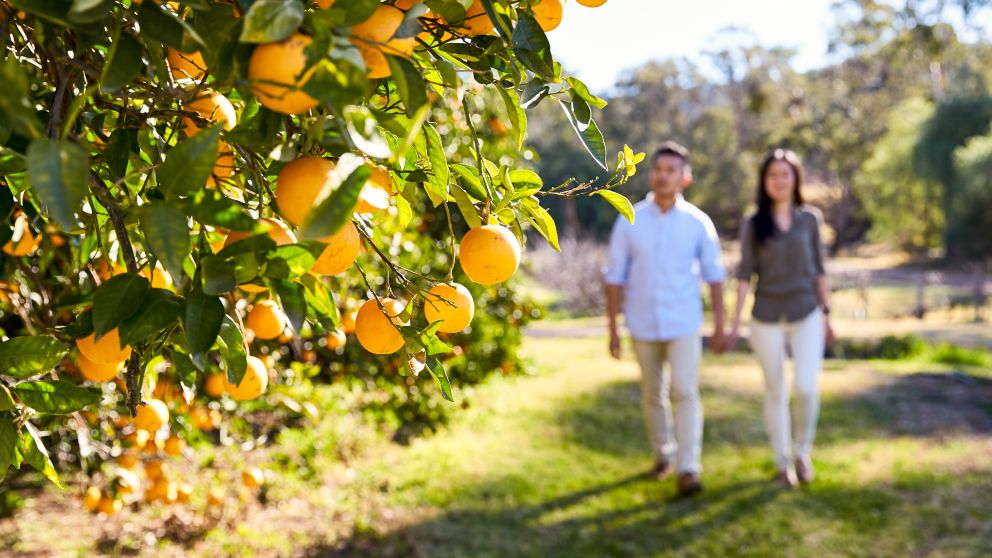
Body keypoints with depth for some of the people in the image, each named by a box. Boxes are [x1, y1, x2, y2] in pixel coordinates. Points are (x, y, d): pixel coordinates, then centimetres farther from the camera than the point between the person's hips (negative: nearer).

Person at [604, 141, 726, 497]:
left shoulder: (698, 223, -5)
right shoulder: (629, 222, -5)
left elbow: (714, 275, 3)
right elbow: (615, 277, -2)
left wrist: (719, 324, 2)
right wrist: (613, 329, -3)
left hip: (684, 324, -1)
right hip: (643, 324, 2)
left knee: (685, 392, -10)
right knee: (652, 395, 13)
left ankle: (688, 470, -8)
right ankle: (663, 454, 33)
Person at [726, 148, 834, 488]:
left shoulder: (810, 218, 3)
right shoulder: (752, 225, 0)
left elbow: (819, 269, 8)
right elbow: (745, 275, -1)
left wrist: (826, 313, 8)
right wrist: (736, 322, -6)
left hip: (806, 315, 0)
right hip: (767, 319, 0)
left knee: (807, 388, -11)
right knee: (775, 393, 7)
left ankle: (803, 452, 13)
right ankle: (782, 462, 21)